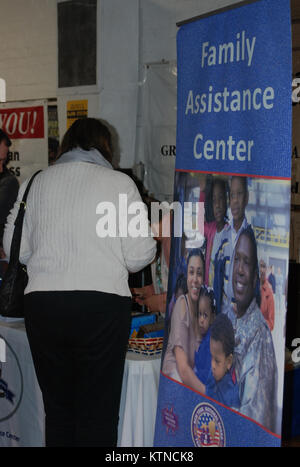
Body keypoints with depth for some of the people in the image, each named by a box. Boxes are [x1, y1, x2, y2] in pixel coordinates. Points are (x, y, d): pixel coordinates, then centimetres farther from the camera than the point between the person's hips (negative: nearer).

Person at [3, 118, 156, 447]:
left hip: (42, 301, 3)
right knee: (98, 415, 6)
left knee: (57, 408, 15)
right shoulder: (119, 183, 1)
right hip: (101, 305, -3)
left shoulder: (37, 182, 9)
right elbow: (139, 255, -2)